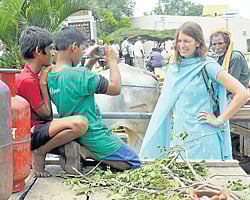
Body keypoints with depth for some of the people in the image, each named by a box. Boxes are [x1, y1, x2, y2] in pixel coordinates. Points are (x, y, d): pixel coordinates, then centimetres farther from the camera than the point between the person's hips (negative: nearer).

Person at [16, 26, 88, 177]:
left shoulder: (34, 76, 12)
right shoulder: (27, 80, -19)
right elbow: (46, 114, -15)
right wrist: (43, 83, -9)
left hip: (38, 128, 11)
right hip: (32, 134, -11)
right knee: (80, 123, -32)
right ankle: (39, 153, -13)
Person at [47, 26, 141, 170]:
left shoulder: (50, 76, -2)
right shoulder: (79, 74, -27)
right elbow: (116, 89, -18)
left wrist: (90, 63, 12)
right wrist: (112, 61, -5)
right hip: (94, 137, -9)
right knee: (135, 163, 8)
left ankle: (78, 150, 8)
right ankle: (89, 153, -7)